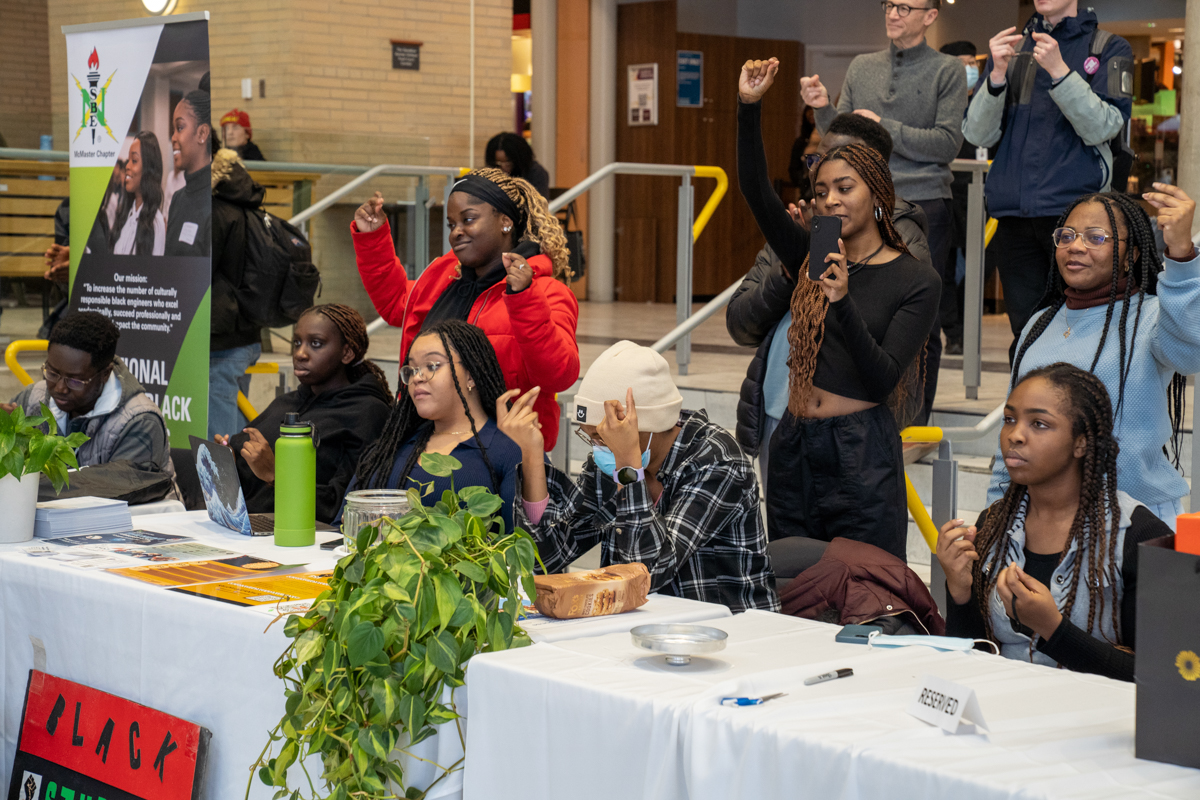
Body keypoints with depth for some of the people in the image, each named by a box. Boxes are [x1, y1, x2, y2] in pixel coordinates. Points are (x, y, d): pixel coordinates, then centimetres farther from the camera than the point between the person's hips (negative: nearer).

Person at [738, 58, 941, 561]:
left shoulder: (917, 282, -3)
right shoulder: (812, 258, 9)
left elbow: (884, 379, -12)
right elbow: (756, 192, -3)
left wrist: (843, 301, -25)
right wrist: (749, 107, -14)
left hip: (862, 454, -5)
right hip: (794, 444, 5)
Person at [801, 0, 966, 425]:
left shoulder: (947, 71, 2)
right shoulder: (862, 67, 15)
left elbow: (947, 143, -6)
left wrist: (884, 127, -10)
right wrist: (823, 108, -4)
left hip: (923, 206, -3)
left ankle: (915, 423, 7)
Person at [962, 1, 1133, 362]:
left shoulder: (1109, 48, 6)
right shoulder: (1012, 48, 16)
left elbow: (1103, 127, -8)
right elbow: (978, 135, 7)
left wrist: (1058, 69, -18)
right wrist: (997, 74, -9)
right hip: (1013, 213, 3)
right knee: (1025, 332, 5)